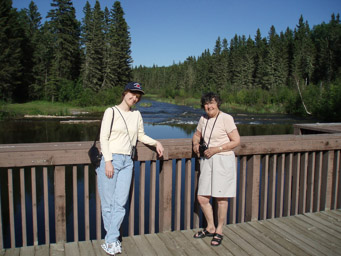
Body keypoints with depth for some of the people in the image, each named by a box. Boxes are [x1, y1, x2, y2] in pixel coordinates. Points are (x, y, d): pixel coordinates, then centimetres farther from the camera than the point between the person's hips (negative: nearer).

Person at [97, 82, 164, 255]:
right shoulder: (111, 112, -1)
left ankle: (111, 241, 5)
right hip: (110, 160, -4)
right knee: (107, 203, -1)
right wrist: (108, 161, -14)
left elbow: (141, 136, 27)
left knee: (120, 202, -2)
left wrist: (156, 143, 12)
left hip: (127, 162, 4)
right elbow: (103, 138, -6)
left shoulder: (136, 115, 14)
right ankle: (113, 239, 13)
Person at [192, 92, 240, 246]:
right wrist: (196, 143, 4)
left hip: (223, 160, -6)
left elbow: (236, 141, -10)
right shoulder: (203, 119, 11)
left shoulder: (226, 118, -8)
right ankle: (210, 228, 28)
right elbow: (197, 134, 27)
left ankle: (219, 231, 21)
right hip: (206, 161, 6)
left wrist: (216, 149, -15)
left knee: (221, 198, 3)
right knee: (201, 198, 6)